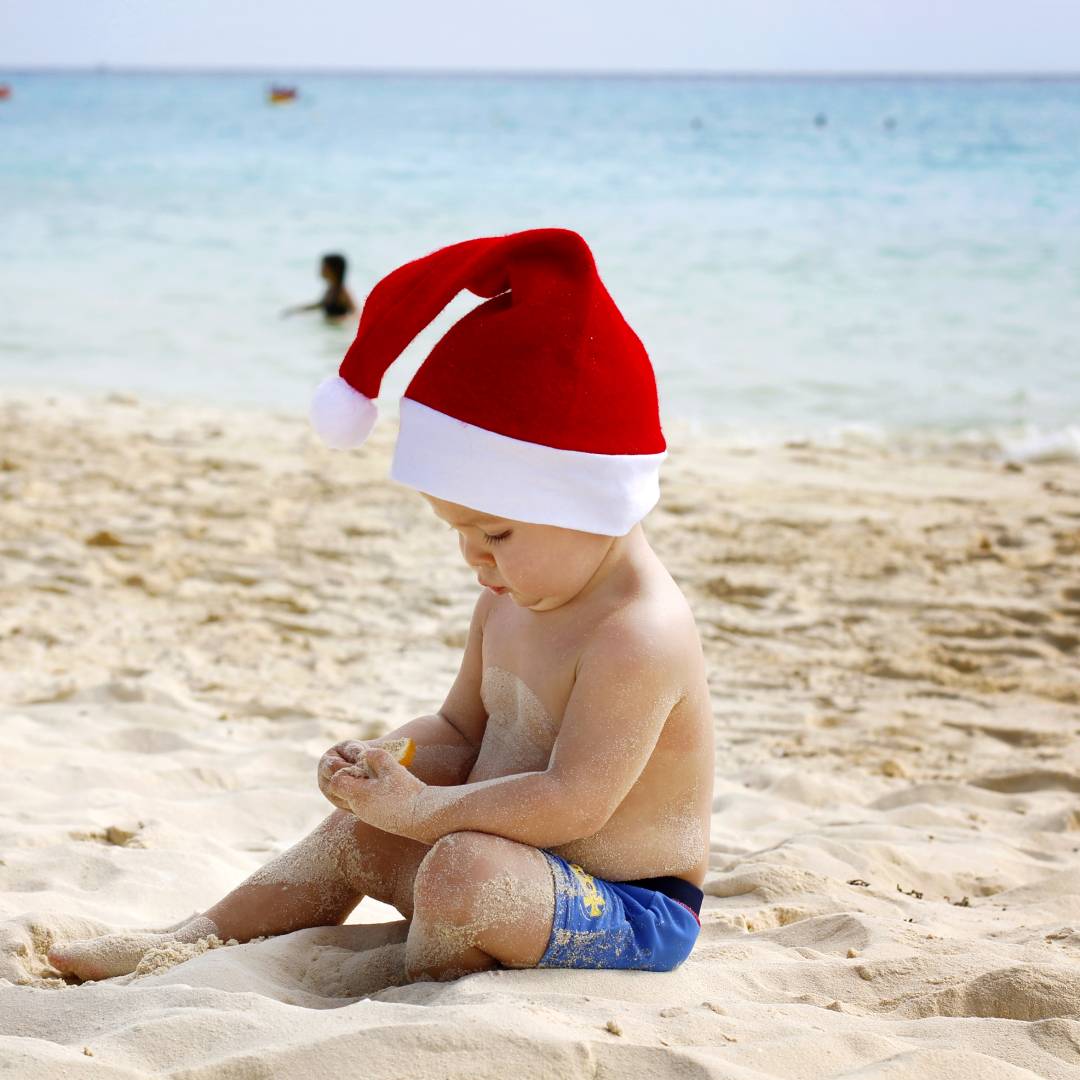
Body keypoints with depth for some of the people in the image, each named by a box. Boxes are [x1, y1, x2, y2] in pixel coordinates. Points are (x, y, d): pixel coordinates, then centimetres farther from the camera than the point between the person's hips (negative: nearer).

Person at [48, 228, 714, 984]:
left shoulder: (638, 636, -26)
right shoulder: (509, 605, 6)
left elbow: (573, 801, -30)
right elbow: (460, 732, 16)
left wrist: (419, 809, -23)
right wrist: (386, 763, -5)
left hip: (634, 916, -10)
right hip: (520, 874, 10)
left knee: (464, 868, -33)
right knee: (357, 833, 15)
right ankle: (189, 946, 26)